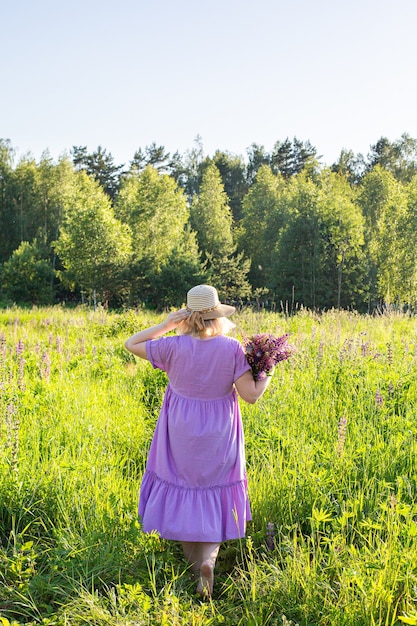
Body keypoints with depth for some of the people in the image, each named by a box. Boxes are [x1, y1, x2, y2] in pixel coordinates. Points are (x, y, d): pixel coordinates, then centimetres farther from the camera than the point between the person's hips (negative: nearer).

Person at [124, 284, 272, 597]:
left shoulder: (174, 346, -12)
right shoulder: (232, 348, -12)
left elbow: (131, 344, -1)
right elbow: (251, 395, -12)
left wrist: (167, 324, -2)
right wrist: (267, 375, 6)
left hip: (181, 434, 0)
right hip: (218, 437, 0)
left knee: (182, 492, 15)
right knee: (214, 497, 13)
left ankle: (196, 567, 20)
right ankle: (209, 558, -9)